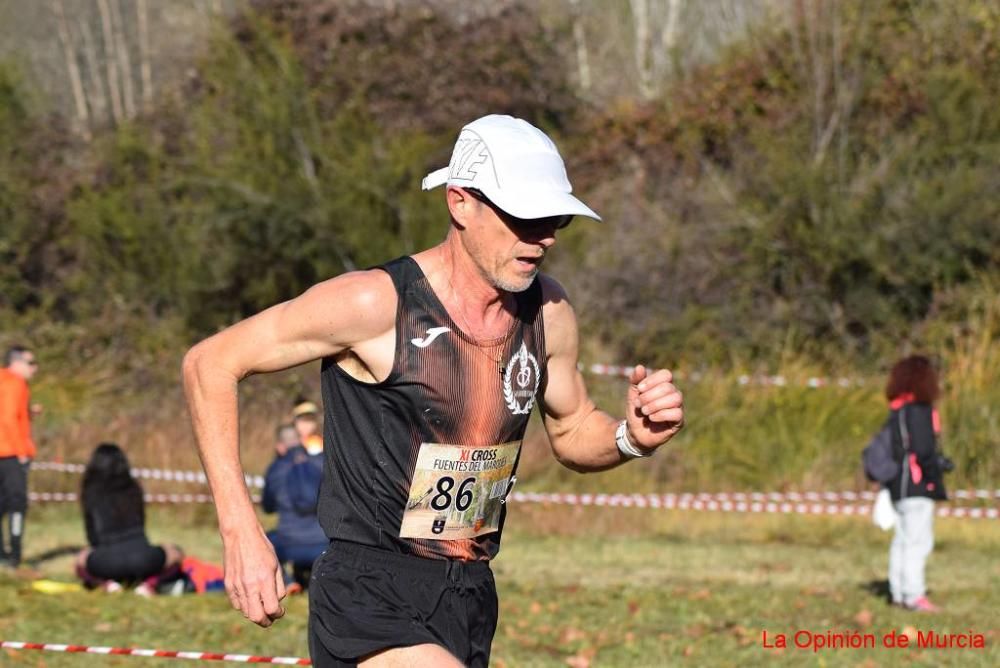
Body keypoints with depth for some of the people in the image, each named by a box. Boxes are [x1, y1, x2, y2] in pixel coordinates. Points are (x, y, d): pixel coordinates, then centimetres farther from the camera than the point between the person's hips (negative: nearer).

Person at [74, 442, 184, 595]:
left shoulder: (91, 493, 9)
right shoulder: (134, 489, 14)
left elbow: (92, 536, 16)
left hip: (109, 563, 0)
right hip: (143, 559, 0)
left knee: (82, 558, 34)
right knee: (175, 553, 31)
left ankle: (106, 583, 5)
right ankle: (150, 582, 2)